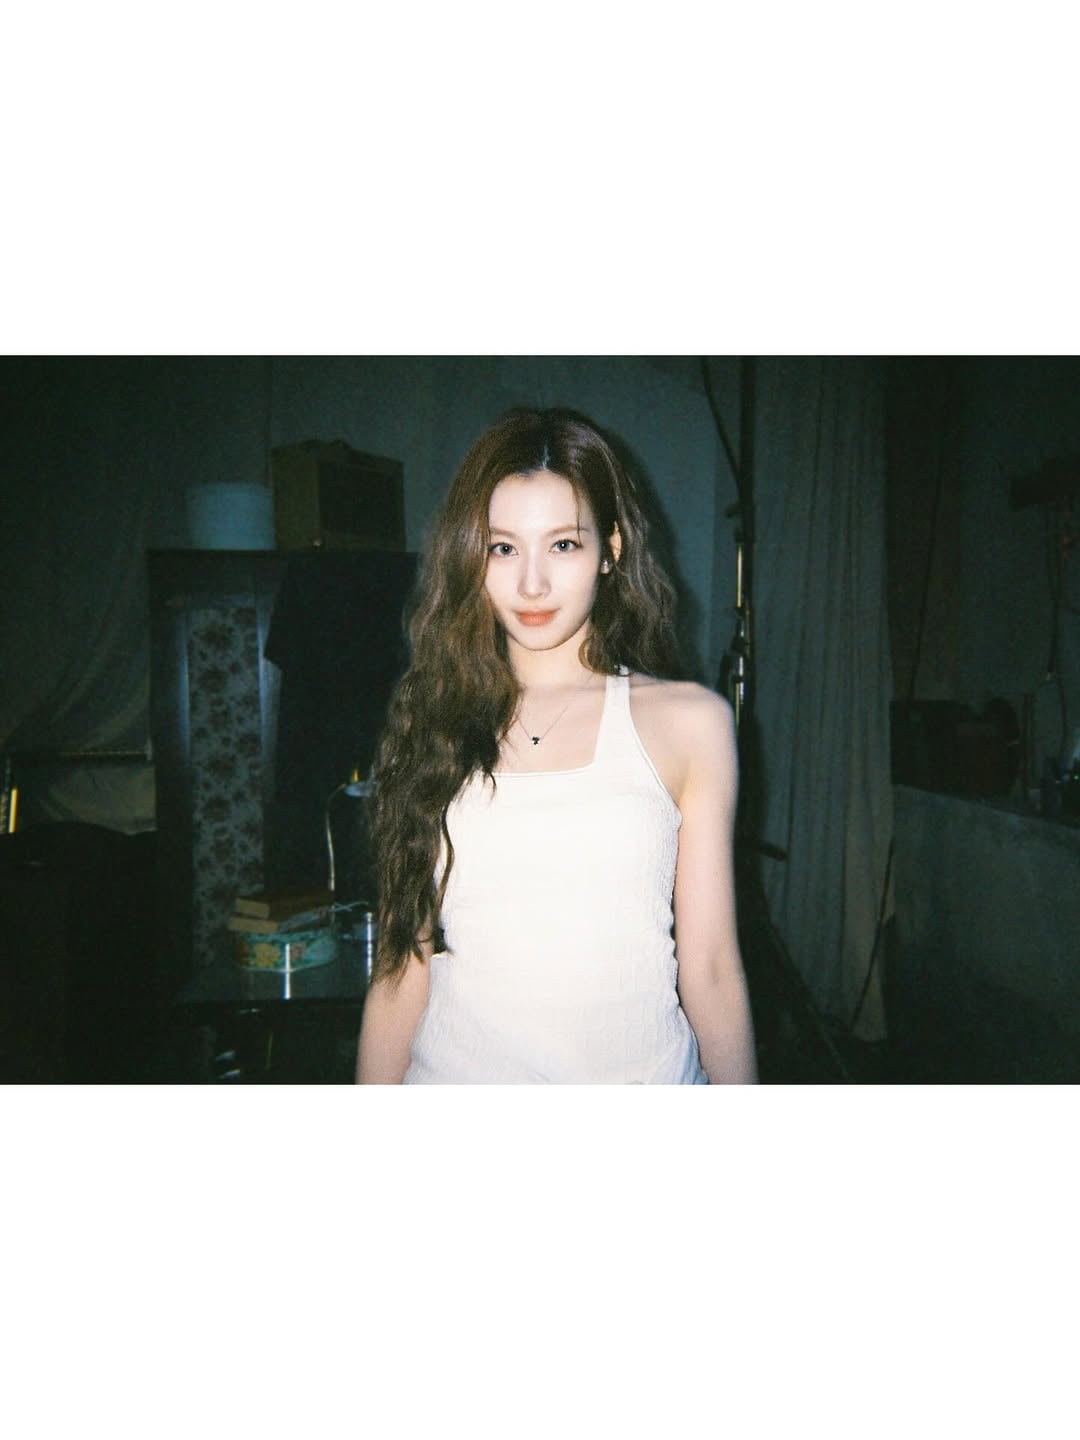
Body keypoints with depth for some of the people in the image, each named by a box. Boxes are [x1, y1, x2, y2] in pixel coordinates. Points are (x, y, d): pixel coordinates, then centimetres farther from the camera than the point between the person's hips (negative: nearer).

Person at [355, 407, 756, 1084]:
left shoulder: (689, 721, -5)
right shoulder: (432, 720, -1)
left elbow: (710, 969, -4)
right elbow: (402, 964, -1)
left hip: (643, 1072, 0)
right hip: (454, 1073, 1)